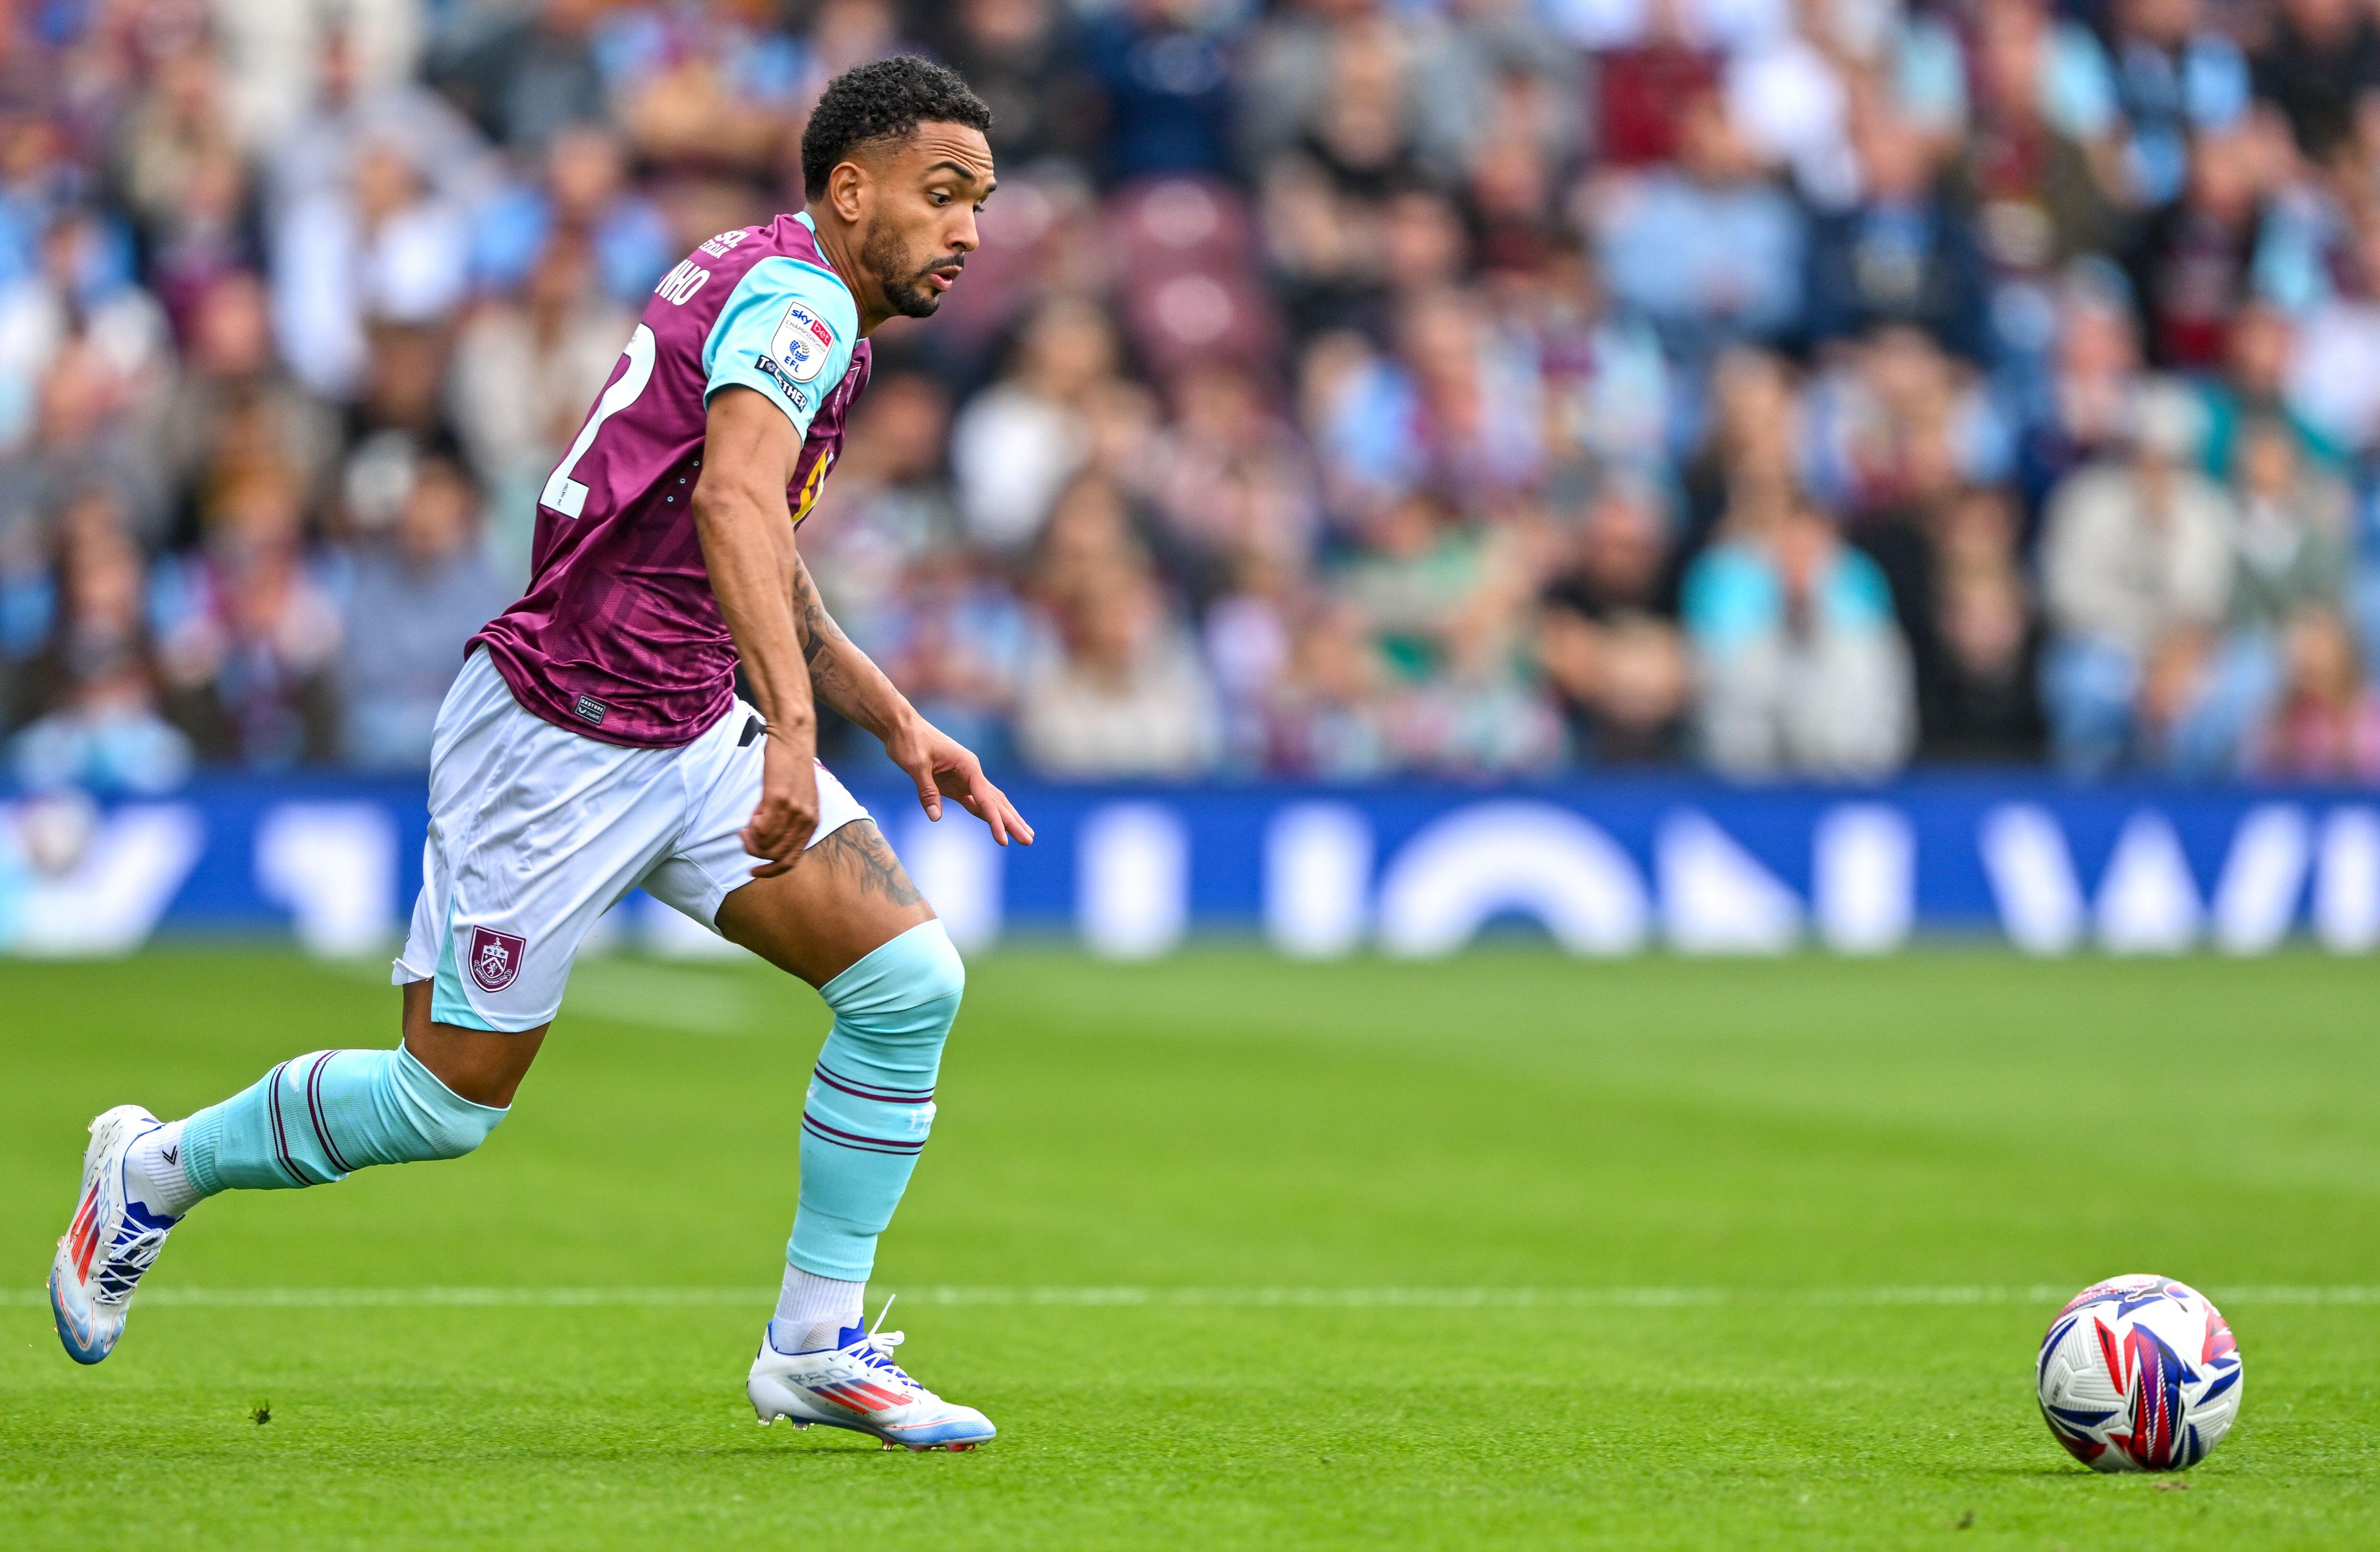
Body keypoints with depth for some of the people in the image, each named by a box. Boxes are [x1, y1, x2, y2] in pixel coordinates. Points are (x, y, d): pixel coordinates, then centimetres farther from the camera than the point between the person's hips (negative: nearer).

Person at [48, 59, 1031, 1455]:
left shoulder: (802, 314, 15)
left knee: (911, 976, -7)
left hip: (692, 736, 9)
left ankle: (818, 1348, 1)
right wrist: (794, 728, -46)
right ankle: (159, 1168, 27)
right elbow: (732, 502, -36)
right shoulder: (793, 297, -16)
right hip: (560, 744, -9)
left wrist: (897, 721, 18)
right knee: (448, 1102, 1)